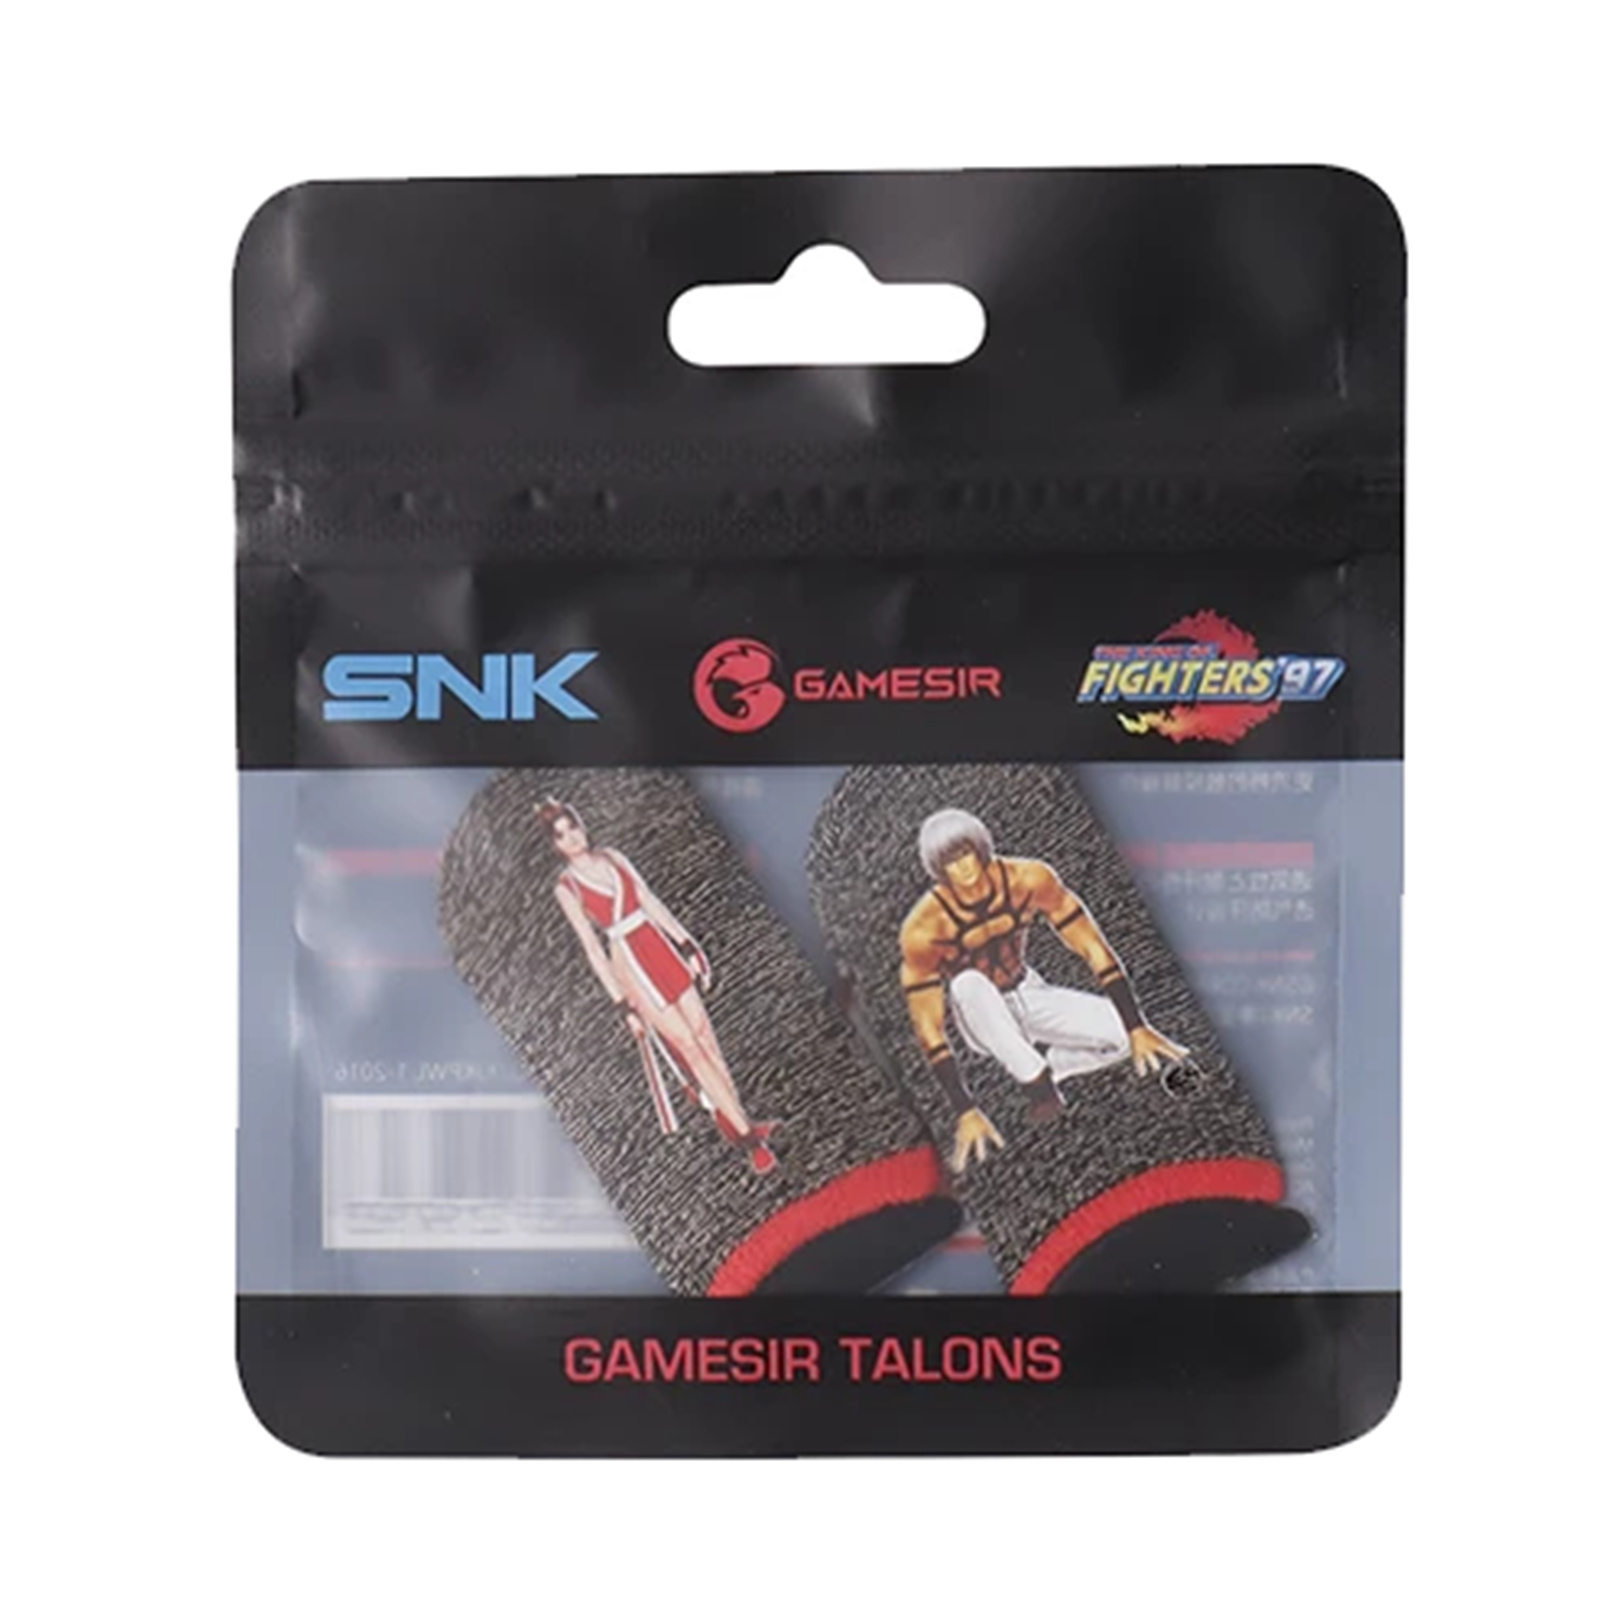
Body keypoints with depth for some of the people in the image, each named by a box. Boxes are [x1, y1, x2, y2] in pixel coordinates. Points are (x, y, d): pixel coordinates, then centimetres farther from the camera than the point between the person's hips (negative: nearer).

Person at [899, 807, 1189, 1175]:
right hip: (981, 1018, -2)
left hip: (1029, 996, 3)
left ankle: (1048, 1068, 3)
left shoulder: (1028, 879, -20)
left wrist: (1137, 1029, -18)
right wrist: (966, 1113, -27)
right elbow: (929, 1030, -24)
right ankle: (1035, 1081, -24)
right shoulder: (923, 928, -26)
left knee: (1124, 1036, -20)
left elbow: (1093, 949, -15)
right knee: (969, 984, -38)